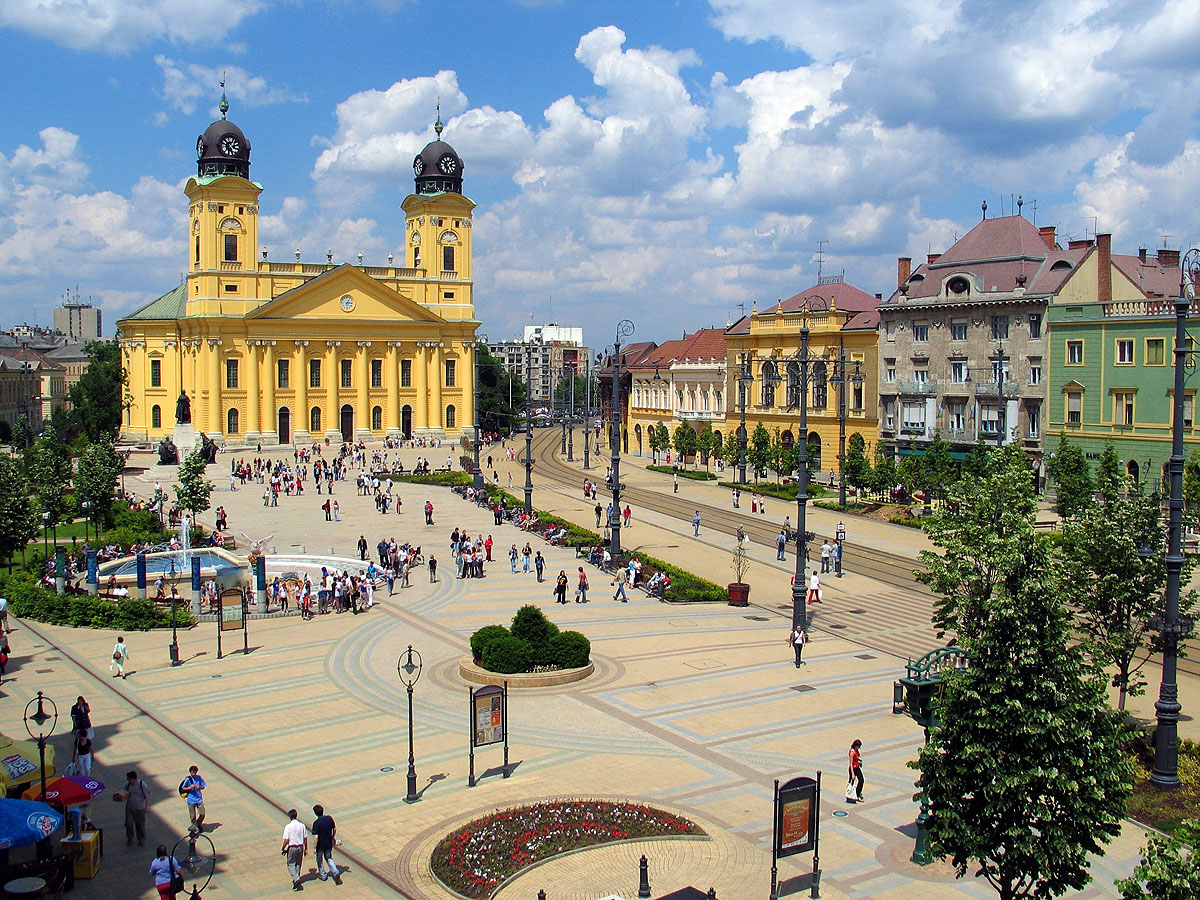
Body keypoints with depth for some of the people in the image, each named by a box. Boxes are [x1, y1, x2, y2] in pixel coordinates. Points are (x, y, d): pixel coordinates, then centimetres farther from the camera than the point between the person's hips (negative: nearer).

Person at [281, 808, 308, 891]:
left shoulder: (288, 826, -15)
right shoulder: (302, 825, -4)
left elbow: (286, 840, -16)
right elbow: (305, 839, 2)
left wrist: (283, 849, 0)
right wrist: (306, 849, 12)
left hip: (292, 847, -4)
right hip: (300, 846, 4)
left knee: (290, 864, 8)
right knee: (298, 864, 19)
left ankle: (296, 880, -10)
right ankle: (296, 880, 29)